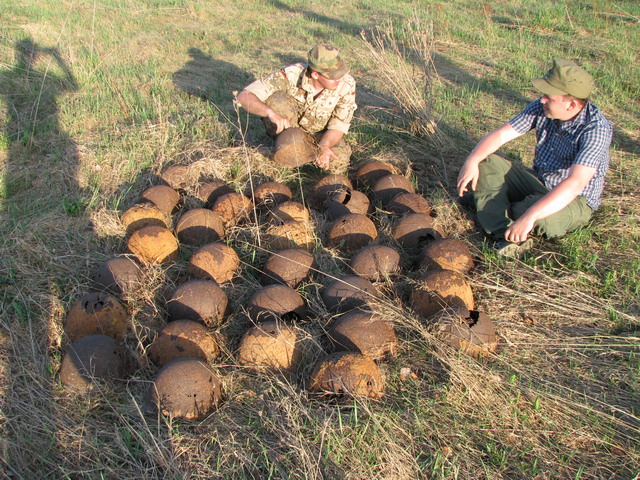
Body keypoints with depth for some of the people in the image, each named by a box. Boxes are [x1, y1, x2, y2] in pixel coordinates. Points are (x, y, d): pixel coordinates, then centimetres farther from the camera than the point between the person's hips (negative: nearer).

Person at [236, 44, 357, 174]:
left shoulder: (347, 84, -25)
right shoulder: (291, 75, -31)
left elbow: (339, 125, -19)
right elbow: (244, 96, -34)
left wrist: (322, 147, -40)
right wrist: (271, 113, -53)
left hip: (320, 132, 2)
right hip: (289, 125, -2)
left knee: (339, 165, -24)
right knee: (276, 99, -32)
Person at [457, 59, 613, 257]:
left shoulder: (597, 129, -27)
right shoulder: (542, 108, -9)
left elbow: (575, 184, -39)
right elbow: (501, 134, -7)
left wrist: (529, 216, -48)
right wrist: (472, 161, -25)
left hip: (575, 201, -6)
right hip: (536, 183, 6)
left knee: (542, 218, -40)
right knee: (484, 163, -12)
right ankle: (505, 233, -27)